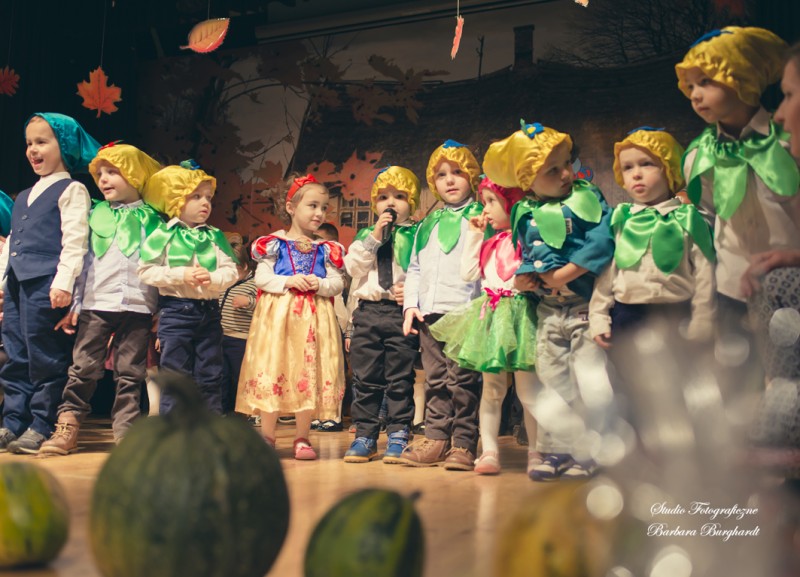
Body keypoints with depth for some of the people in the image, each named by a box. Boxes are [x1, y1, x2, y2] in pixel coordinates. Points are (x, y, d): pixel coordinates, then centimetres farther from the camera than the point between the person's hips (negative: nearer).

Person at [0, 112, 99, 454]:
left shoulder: (71, 190, -1)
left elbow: (74, 241, -11)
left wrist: (63, 283, -20)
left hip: (45, 284, -8)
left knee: (45, 358, -3)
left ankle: (43, 426, 4)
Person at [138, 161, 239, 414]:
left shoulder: (215, 236, 8)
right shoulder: (163, 234, -2)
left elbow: (231, 270, 1)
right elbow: (146, 271, -8)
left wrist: (213, 278, -20)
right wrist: (181, 275, -17)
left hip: (209, 310, 4)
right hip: (176, 310, -3)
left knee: (210, 376, 9)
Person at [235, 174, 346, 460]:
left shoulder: (327, 249, 11)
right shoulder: (274, 244, 4)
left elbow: (338, 283, 6)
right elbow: (261, 278, -2)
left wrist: (320, 284, -14)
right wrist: (288, 281, -15)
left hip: (314, 317, 2)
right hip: (277, 315, -2)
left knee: (309, 372, 1)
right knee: (272, 370, -3)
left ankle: (302, 437, 10)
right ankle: (266, 436, 7)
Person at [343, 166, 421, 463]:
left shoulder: (416, 235, 4)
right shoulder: (366, 235, 14)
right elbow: (352, 266, 1)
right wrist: (375, 236, -6)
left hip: (401, 312, -3)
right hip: (368, 310, 3)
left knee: (400, 378, 1)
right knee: (365, 377, 6)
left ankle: (398, 436, 10)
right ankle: (365, 436, 14)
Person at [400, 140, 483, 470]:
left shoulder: (480, 218, 4)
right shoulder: (427, 225, 19)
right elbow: (414, 268, 21)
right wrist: (410, 304, 10)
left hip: (465, 310, -5)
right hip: (430, 312, 5)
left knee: (462, 379, -6)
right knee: (436, 379, 9)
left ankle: (463, 444, 1)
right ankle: (436, 438, 16)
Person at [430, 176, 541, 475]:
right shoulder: (490, 243, 19)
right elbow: (468, 273, 14)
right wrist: (474, 235, 14)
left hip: (519, 313, -7)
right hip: (491, 315, 7)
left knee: (527, 389, -3)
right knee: (491, 389, 8)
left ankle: (536, 452, 7)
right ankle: (489, 450, 12)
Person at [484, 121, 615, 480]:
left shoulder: (587, 199, -6)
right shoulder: (525, 214, 5)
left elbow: (601, 243, -18)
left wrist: (563, 274, -19)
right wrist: (525, 276, -7)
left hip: (585, 306, -4)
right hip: (547, 312, 5)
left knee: (591, 386, -5)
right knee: (553, 384, 12)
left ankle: (583, 453, 8)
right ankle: (554, 451, 23)